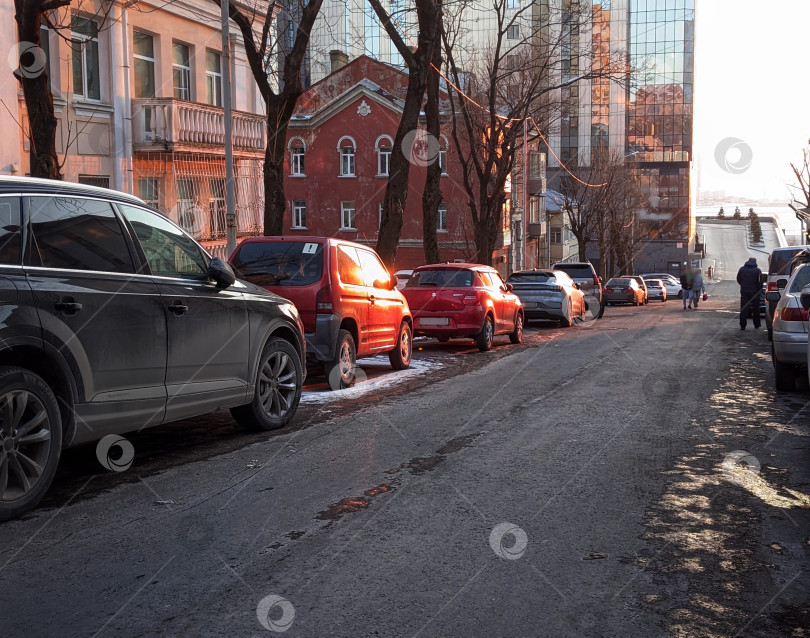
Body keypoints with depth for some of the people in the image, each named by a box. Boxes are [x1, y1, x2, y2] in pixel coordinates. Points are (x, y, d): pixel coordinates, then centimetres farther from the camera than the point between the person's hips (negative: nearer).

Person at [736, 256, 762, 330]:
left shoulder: (742, 269, 3)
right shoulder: (757, 271, -7)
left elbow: (738, 280, 8)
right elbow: (760, 282, -9)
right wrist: (759, 290, 6)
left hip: (744, 292, 2)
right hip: (754, 292, -2)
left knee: (743, 309, 2)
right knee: (756, 310, 10)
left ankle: (742, 326, -3)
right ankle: (756, 326, 16)